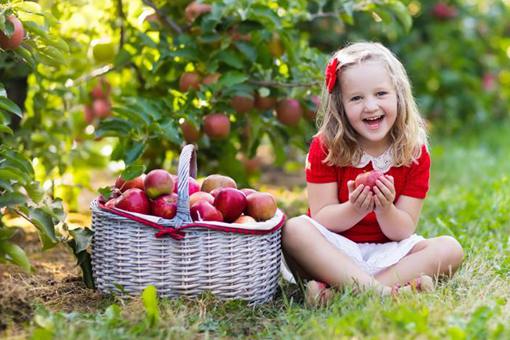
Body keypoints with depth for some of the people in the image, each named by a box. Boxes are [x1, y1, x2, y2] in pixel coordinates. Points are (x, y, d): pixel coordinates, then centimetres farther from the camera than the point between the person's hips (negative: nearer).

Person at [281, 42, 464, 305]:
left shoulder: (415, 154, -4)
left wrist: (385, 209, -28)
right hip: (333, 251, -2)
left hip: (388, 254, 2)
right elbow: (321, 218, -10)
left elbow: (404, 231, -6)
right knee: (295, 229, -29)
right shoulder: (324, 148, -7)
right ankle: (380, 291, -40)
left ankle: (338, 290, -34)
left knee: (450, 248, -21)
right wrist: (355, 209, -30)